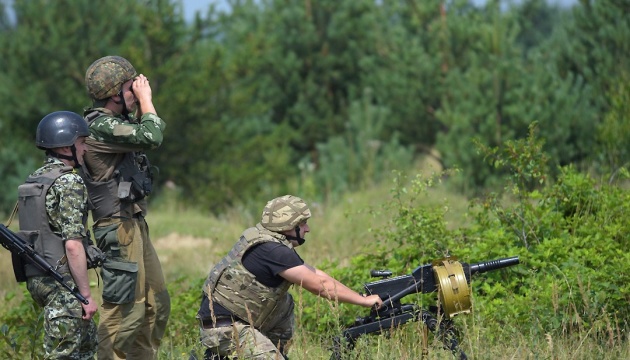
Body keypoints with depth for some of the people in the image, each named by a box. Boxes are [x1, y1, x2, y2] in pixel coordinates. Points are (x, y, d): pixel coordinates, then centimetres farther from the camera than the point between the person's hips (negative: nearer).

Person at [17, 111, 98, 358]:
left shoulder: (34, 180, 13)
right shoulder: (69, 183, -15)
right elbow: (73, 244, -21)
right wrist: (87, 295, -17)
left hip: (37, 279, 9)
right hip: (62, 282, -9)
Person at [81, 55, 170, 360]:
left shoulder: (113, 122, 13)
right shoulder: (101, 126, -18)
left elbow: (151, 131, 27)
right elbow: (151, 138, -28)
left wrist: (141, 104, 13)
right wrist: (145, 99, -15)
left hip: (135, 224, 10)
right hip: (119, 227, -10)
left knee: (157, 302, 15)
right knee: (125, 306, -8)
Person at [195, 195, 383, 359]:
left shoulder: (279, 247, 11)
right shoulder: (270, 250, -20)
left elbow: (316, 274, 14)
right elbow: (319, 285, -18)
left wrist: (361, 295, 9)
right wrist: (364, 300, -10)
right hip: (224, 327, -10)